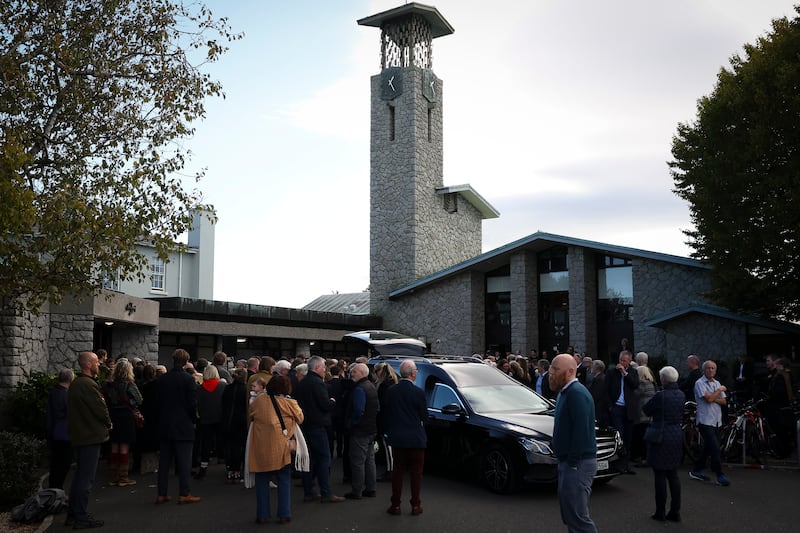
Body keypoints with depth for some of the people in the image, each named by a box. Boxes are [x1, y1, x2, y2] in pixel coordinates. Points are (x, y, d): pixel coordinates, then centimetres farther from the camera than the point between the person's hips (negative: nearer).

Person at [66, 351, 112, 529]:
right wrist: (108, 423, 0)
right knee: (87, 478, -4)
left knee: (80, 475, 18)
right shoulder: (88, 385, -19)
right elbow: (101, 409, -20)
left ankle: (73, 514, 24)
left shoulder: (75, 384, 13)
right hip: (91, 435, -10)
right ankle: (81, 518, 0)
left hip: (79, 435, 10)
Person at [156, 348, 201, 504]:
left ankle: (162, 494, 13)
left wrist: (163, 418, 16)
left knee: (164, 461, 10)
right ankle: (184, 494, 2)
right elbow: (192, 403, -12)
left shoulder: (162, 379, 2)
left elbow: (158, 402, 6)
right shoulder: (188, 379, -12)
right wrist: (192, 420, 4)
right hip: (183, 426, -5)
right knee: (184, 461, 1)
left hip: (165, 426, 5)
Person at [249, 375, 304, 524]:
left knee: (262, 481, 12)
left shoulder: (259, 401, 0)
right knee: (284, 480, 11)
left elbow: (250, 417, 14)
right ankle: (284, 514, 11)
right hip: (280, 448, -2)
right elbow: (300, 418, 6)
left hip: (260, 447, 2)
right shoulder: (290, 403, -7)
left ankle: (262, 514, 16)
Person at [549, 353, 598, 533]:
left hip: (577, 464, -10)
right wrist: (565, 461, 14)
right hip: (568, 462, 10)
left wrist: (572, 462, -22)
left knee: (576, 515, -9)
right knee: (570, 514, 17)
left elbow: (581, 431, -23)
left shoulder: (576, 393, -17)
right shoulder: (566, 392, 15)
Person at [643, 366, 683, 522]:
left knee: (660, 476, 2)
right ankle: (675, 512, 17)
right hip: (677, 437, 7)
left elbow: (645, 410, -6)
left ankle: (660, 512, 8)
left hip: (661, 438, -7)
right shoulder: (681, 395, 3)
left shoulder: (661, 396, -18)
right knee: (673, 475, 13)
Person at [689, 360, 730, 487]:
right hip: (705, 420, -8)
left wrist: (713, 399, -11)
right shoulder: (700, 383, -8)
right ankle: (720, 476, -7)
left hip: (715, 420, 8)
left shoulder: (717, 383, 14)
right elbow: (708, 399, -19)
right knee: (715, 447, -12)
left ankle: (696, 471, 23)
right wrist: (719, 390, -6)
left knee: (708, 447, 12)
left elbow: (723, 401, 8)